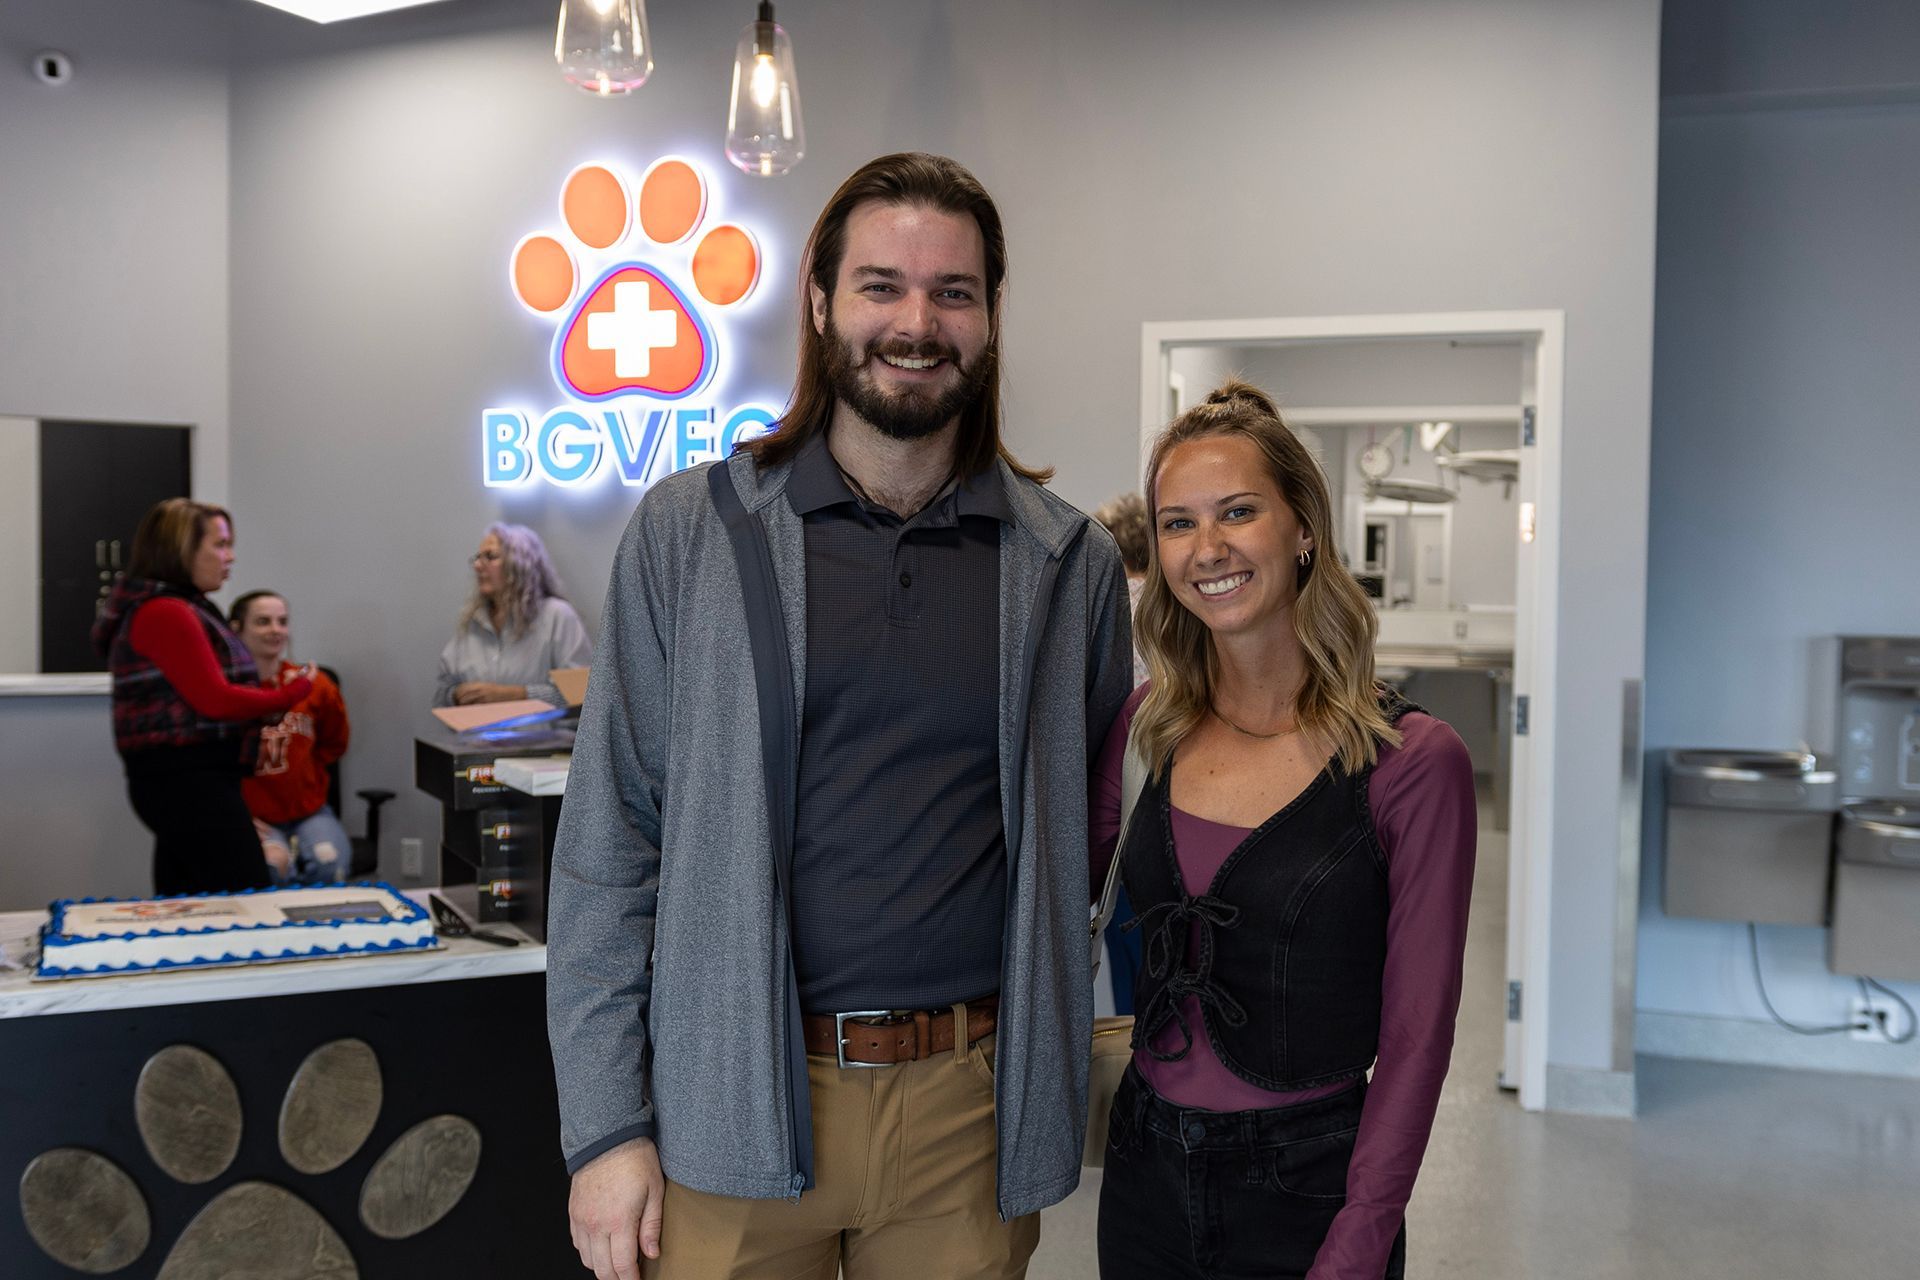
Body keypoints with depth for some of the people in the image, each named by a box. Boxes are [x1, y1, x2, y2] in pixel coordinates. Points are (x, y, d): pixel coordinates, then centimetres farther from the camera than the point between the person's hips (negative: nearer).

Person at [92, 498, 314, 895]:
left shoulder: (183, 607, 17)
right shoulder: (167, 613, -14)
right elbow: (216, 701, -16)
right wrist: (291, 694, -4)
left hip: (182, 782, 10)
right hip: (190, 783, -10)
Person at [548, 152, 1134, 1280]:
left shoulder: (1071, 564, 3)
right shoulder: (689, 535, -2)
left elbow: (1086, 841, 10)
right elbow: (607, 848, -2)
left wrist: (1058, 1085, 5)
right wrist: (605, 1124, -5)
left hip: (970, 1105, 2)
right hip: (736, 1107, -1)